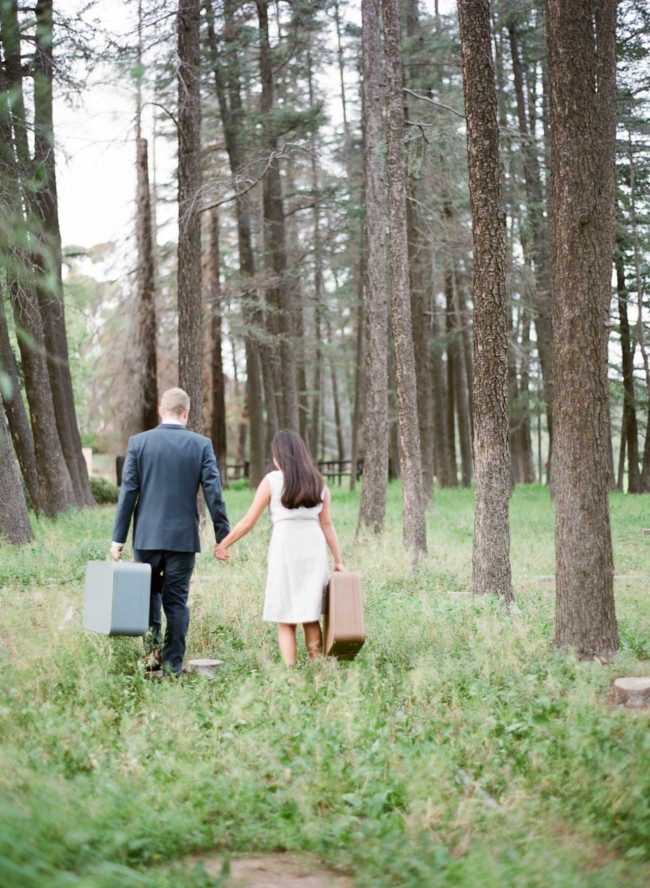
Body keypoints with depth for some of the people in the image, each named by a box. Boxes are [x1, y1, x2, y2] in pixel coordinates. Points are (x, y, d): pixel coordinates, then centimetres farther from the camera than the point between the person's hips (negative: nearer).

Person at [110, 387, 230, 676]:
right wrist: (223, 535, 2)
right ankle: (172, 664, 8)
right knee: (176, 600, 7)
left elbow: (128, 491, -3)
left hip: (147, 536, 0)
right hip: (184, 537, 0)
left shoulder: (139, 442, -2)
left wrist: (118, 537, 1)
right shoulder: (201, 445, -2)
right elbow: (213, 493, -4)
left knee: (148, 588, 19)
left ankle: (152, 635, -3)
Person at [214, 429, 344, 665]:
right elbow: (327, 525, 6)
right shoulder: (318, 483, 10)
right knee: (310, 615, 13)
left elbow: (248, 521, 0)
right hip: (314, 549, 3)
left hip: (285, 549, -3)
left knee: (286, 620, 4)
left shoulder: (272, 481, 1)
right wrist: (338, 560, 8)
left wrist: (223, 544, 9)